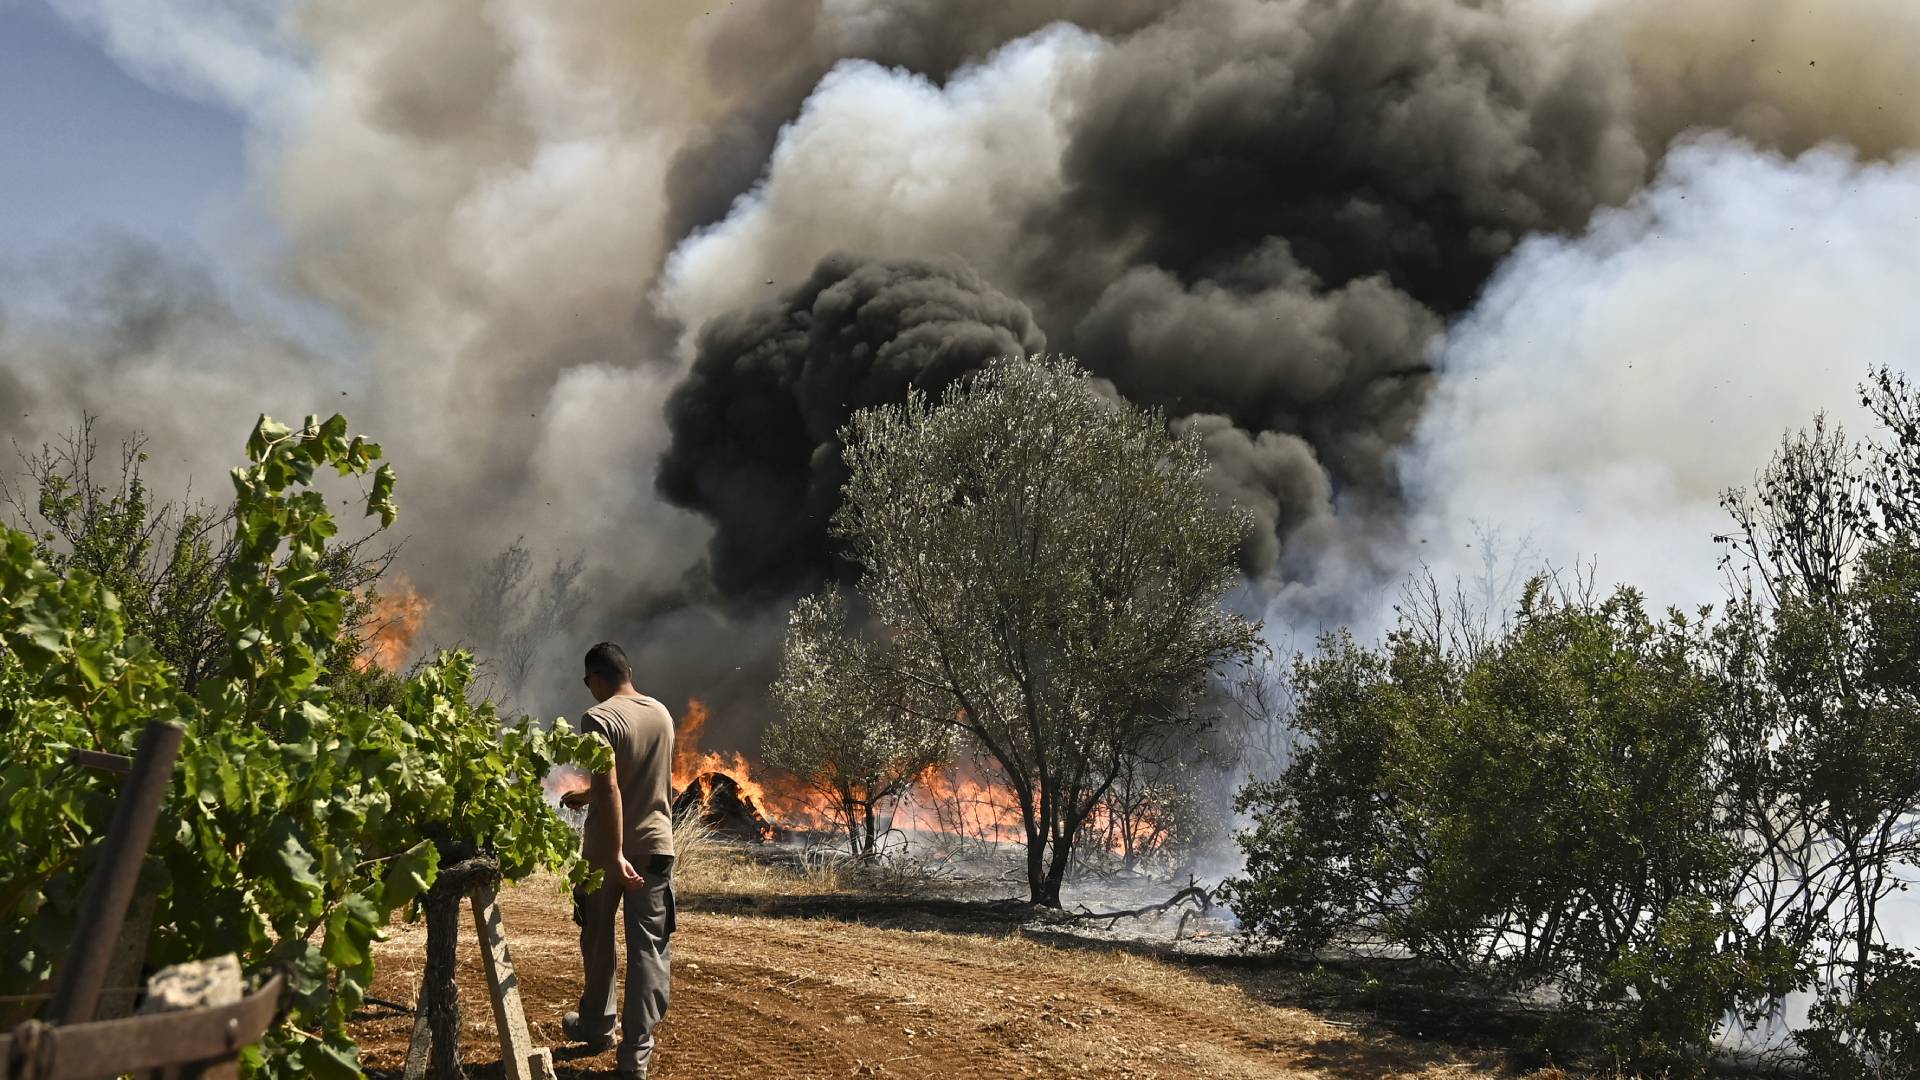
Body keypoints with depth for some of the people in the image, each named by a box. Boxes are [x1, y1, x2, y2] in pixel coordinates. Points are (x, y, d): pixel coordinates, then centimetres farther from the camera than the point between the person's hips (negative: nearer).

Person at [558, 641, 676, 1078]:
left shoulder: (599, 718, -14)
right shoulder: (662, 714, 7)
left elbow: (610, 789, -24)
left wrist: (616, 855, -24)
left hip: (607, 849, -4)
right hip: (656, 845, 4)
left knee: (598, 941, 17)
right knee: (650, 949, 3)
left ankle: (596, 1027, 35)